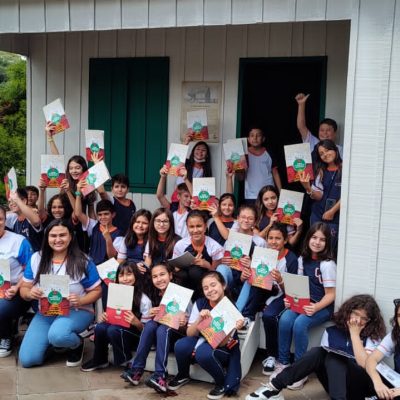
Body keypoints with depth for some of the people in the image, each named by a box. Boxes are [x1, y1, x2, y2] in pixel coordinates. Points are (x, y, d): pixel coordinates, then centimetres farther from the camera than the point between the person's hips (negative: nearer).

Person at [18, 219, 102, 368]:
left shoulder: (82, 261, -10)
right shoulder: (36, 258, -1)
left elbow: (96, 291, -3)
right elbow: (24, 289, 4)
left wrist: (80, 301, -23)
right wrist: (30, 293, -20)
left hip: (77, 311, -4)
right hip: (45, 312, 4)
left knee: (57, 335, -37)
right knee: (27, 360, -10)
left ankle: (77, 344, -1)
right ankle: (52, 341, 21)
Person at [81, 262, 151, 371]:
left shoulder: (144, 300, -14)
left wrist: (136, 322, -30)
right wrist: (104, 317, -13)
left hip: (136, 336, -5)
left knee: (113, 330, -31)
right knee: (100, 327, -24)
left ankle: (126, 361, -7)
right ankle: (99, 360, 0)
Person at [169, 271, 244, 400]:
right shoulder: (200, 303, -11)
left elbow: (221, 343, -23)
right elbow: (190, 333, -11)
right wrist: (199, 319, -30)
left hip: (224, 349, -4)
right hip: (203, 342, 4)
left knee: (203, 352, -35)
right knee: (180, 346, -25)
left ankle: (223, 383, -8)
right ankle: (183, 375, 7)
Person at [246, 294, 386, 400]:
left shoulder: (373, 338, -5)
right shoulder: (332, 331, 4)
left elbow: (364, 364, -22)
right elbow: (322, 357, 2)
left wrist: (354, 334, -18)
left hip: (360, 387, -3)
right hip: (337, 384, 3)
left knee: (334, 357, -28)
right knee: (318, 352, -23)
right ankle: (274, 388, -26)